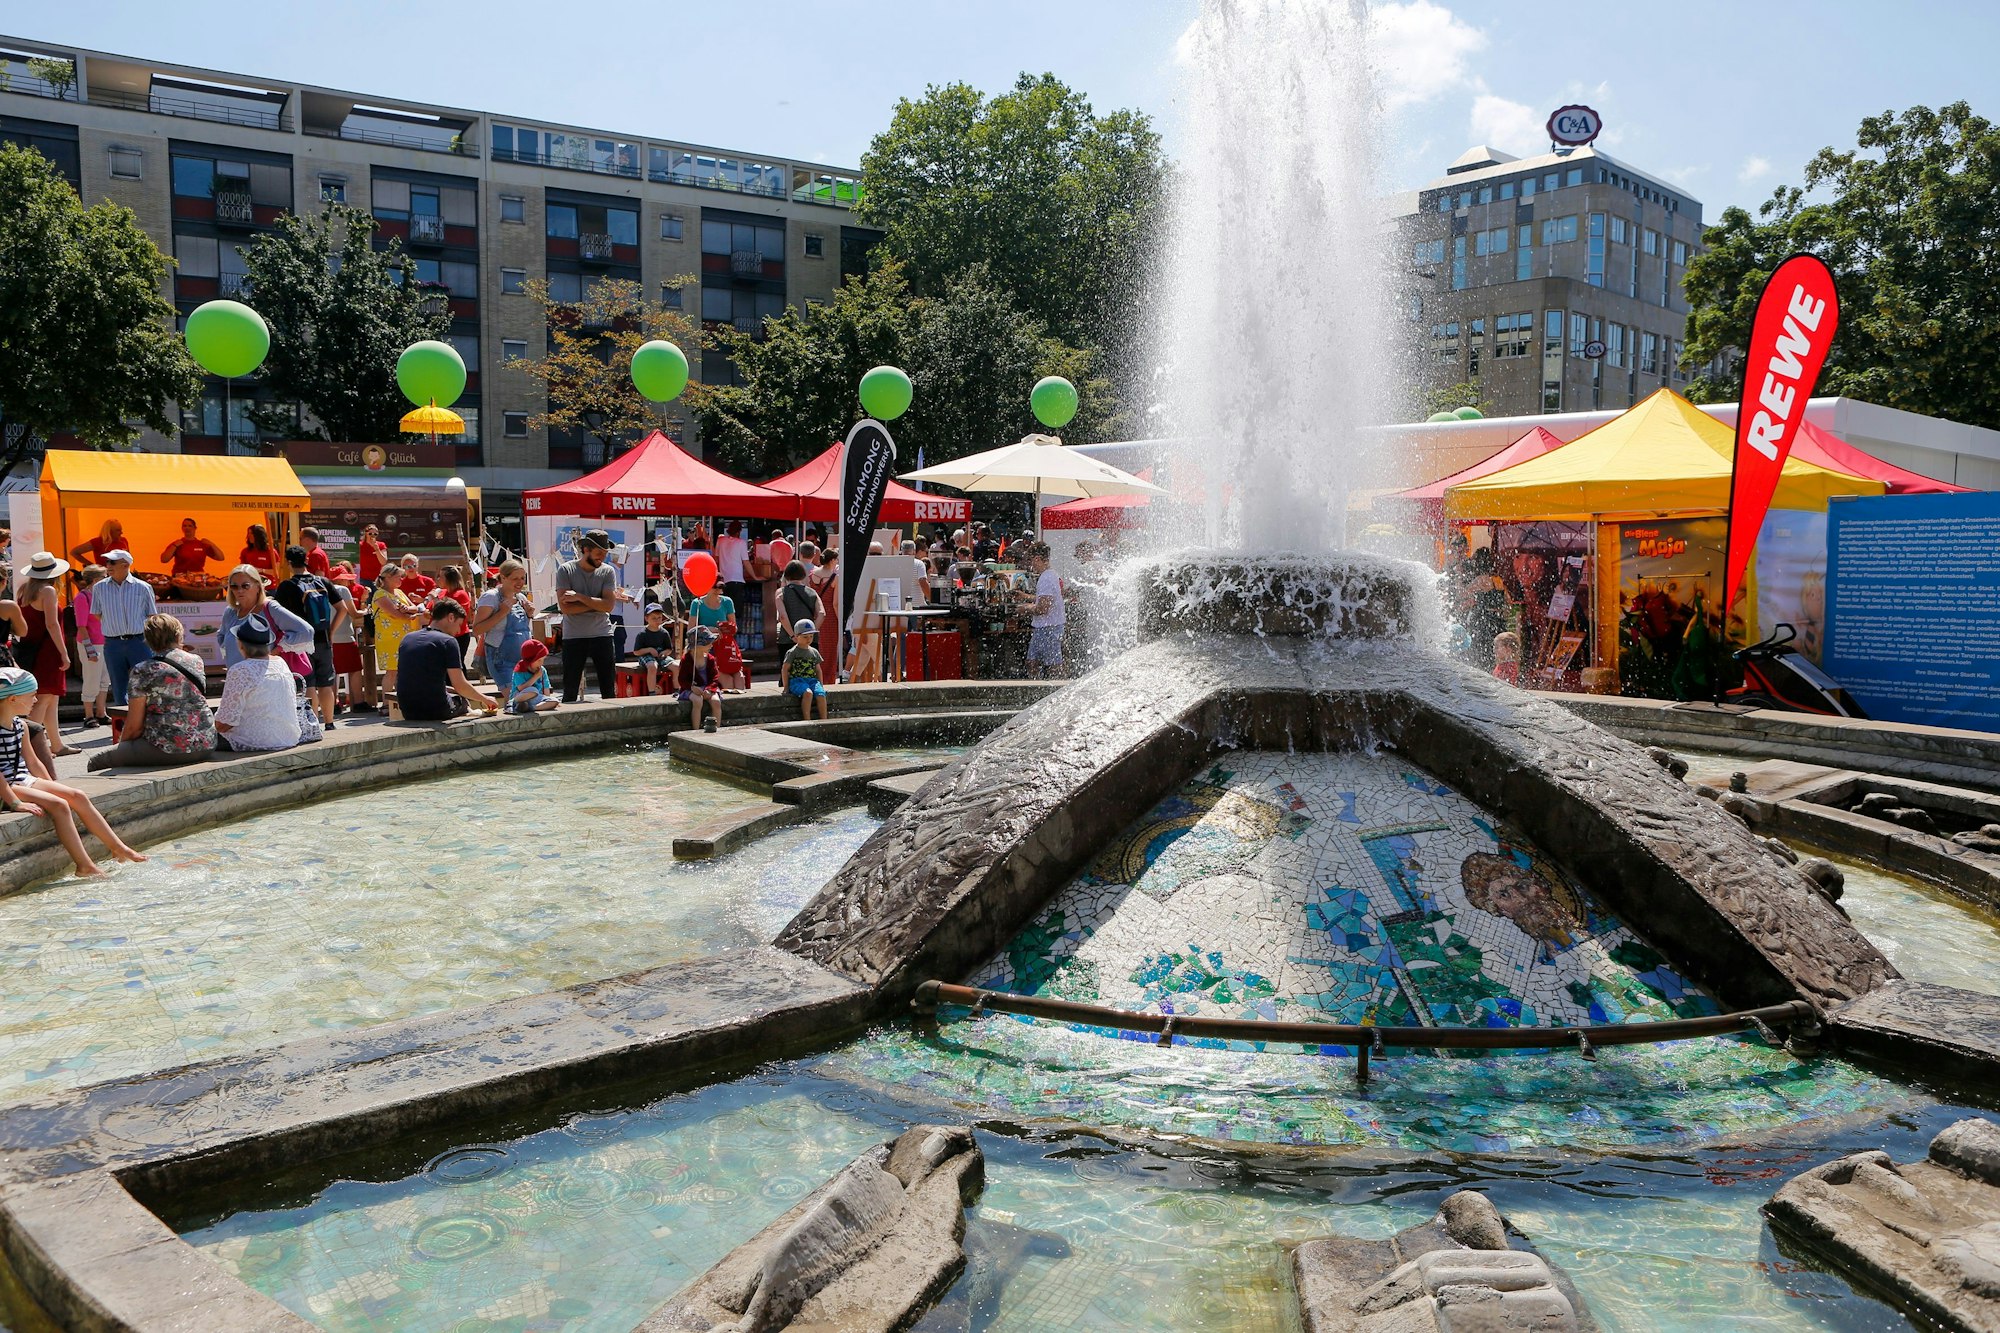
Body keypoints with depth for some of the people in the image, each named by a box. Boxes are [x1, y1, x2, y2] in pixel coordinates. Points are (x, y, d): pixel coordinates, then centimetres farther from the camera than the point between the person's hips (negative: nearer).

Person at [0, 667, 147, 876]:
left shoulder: (20, 725, 11)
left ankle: (118, 847, 1)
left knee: (77, 796, -3)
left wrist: (53, 788, 14)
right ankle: (85, 866, -22)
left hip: (24, 780, 9)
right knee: (58, 805, -24)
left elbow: (33, 761, 19)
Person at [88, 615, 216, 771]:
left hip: (169, 749, -7)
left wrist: (122, 744, 12)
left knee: (96, 761, 8)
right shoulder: (197, 661, 7)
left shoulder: (143, 671, -8)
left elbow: (134, 725, -4)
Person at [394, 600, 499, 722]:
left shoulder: (407, 638, 11)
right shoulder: (448, 641, -8)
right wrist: (485, 699, 5)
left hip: (408, 712, 6)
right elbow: (460, 685, -11)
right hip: (436, 711, -6)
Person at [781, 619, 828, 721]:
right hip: (797, 680, -5)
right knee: (808, 693, -34)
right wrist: (786, 686, -3)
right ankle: (807, 720, -31)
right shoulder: (793, 652, 1)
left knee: (821, 694, -24)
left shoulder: (814, 652, 16)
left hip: (812, 680, 5)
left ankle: (824, 720, -22)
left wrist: (821, 684, 16)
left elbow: (818, 670, 23)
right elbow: (785, 669, 1)